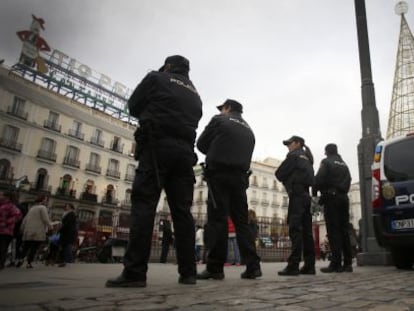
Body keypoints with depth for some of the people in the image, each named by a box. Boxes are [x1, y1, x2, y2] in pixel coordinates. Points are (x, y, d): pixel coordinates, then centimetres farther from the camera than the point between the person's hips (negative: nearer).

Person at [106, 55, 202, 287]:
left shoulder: (156, 78, 12)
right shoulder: (195, 94, 27)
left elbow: (133, 107, 15)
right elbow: (193, 121, 21)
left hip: (158, 146, -5)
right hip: (184, 152, 5)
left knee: (144, 204, -10)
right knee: (182, 210, 1)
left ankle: (135, 272, -16)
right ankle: (188, 272, -1)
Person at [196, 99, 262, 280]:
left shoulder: (219, 120, 6)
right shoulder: (249, 131, 24)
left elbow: (201, 144, 7)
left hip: (219, 175, -5)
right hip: (240, 177, 6)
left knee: (217, 219, -7)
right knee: (241, 221, 7)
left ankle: (215, 267, -7)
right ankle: (253, 266, 3)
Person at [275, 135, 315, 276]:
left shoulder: (293, 155, -1)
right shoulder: (307, 158, 23)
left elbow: (279, 174, -3)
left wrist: (287, 178, 16)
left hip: (297, 195, -8)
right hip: (306, 194, 8)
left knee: (295, 230, -13)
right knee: (306, 231, 6)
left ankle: (293, 265, -16)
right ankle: (309, 265, 6)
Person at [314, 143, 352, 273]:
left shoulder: (326, 162, 0)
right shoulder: (344, 164, 22)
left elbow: (319, 179, -11)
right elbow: (348, 181, 17)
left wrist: (314, 194, -4)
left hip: (331, 197, -7)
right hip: (343, 198, 7)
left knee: (333, 230, -9)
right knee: (344, 230, 6)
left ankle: (336, 263, -12)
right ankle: (347, 263, 6)